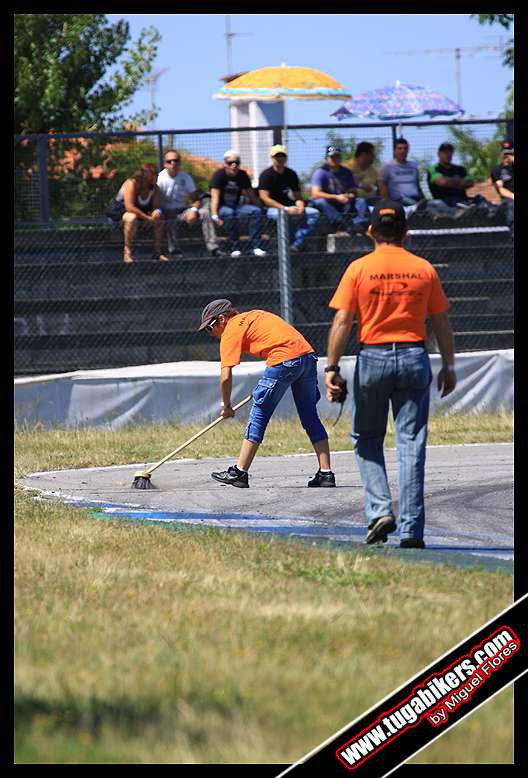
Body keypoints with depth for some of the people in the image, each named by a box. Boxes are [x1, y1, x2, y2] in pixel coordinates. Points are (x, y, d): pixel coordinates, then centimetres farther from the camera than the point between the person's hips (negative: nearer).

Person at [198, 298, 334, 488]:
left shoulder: (231, 331, 4)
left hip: (284, 361, -8)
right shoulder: (254, 316, 27)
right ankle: (326, 474, 10)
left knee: (259, 414, 2)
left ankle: (239, 473, 6)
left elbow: (225, 376, -2)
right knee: (310, 417, 13)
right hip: (307, 353, 8)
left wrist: (226, 406, 11)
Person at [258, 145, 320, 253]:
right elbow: (265, 198, -17)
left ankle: (296, 244, -25)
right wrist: (286, 209, -24)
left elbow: (298, 196, 13)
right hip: (270, 208, -6)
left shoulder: (291, 174, 10)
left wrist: (300, 207, -12)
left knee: (314, 212, -11)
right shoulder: (266, 175, -8)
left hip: (288, 207, 6)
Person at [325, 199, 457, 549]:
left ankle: (380, 510, -1)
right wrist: (449, 367, 13)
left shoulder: (359, 269, -3)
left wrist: (332, 368, -5)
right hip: (415, 357, 1)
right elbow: (442, 323, 5)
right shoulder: (424, 269, 2)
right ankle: (412, 530, -2)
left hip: (373, 359, -1)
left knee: (367, 439, 16)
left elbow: (342, 323, -7)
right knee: (411, 444, 2)